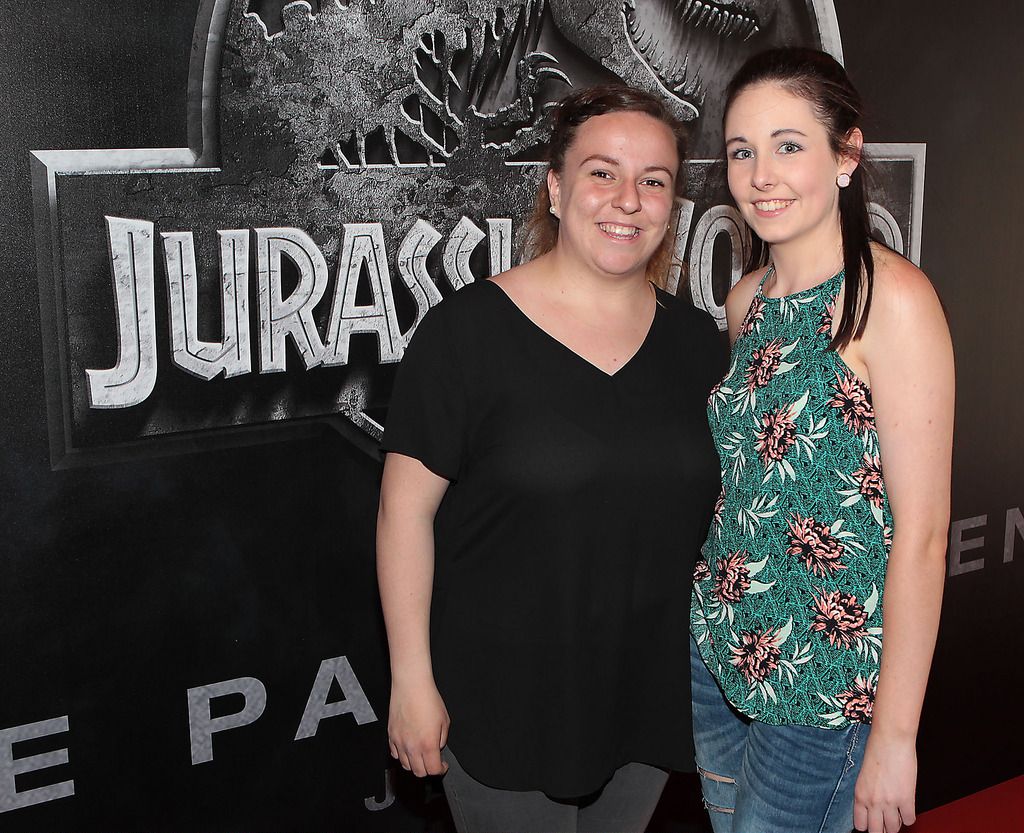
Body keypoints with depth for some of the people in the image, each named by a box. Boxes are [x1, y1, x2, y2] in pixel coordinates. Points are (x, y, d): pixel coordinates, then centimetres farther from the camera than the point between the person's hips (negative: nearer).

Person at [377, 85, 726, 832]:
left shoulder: (696, 341, 1)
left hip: (651, 695, 5)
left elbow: (718, 501, 10)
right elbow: (407, 510, -12)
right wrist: (412, 680, -12)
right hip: (503, 706, -4)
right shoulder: (467, 330, -14)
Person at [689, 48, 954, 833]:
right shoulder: (748, 299, 4)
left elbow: (921, 531, -18)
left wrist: (895, 737, -17)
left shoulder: (892, 297, -17)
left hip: (827, 678, -6)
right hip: (721, 651, 6)